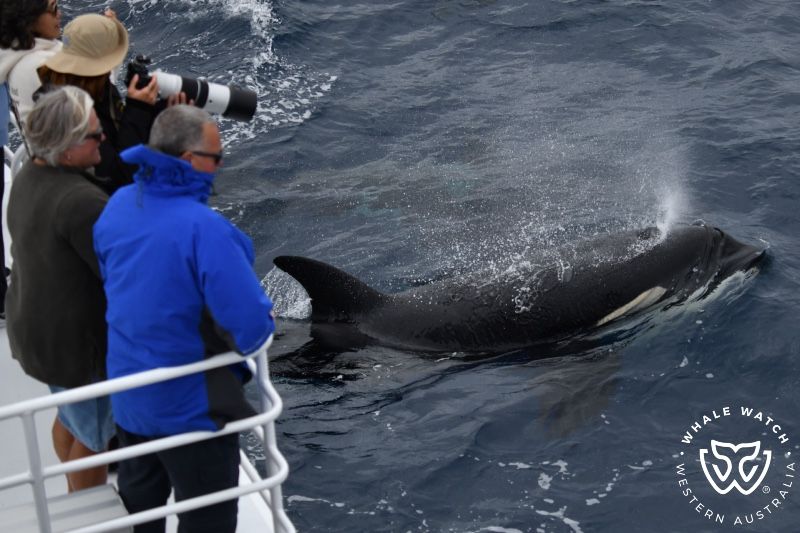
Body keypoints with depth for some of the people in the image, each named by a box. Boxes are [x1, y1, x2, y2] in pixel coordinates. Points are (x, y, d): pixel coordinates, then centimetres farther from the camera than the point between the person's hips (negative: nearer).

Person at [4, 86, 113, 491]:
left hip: (34, 325, 9)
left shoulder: (28, 178, -1)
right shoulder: (82, 201, -31)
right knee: (95, 434, 12)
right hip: (77, 340, -9)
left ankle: (76, 498, 49)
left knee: (70, 417, 29)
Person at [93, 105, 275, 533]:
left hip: (127, 396, 7)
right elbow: (253, 328, -27)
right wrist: (262, 317, -5)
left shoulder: (118, 205, -4)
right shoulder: (204, 228, -28)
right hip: (190, 404, -7)